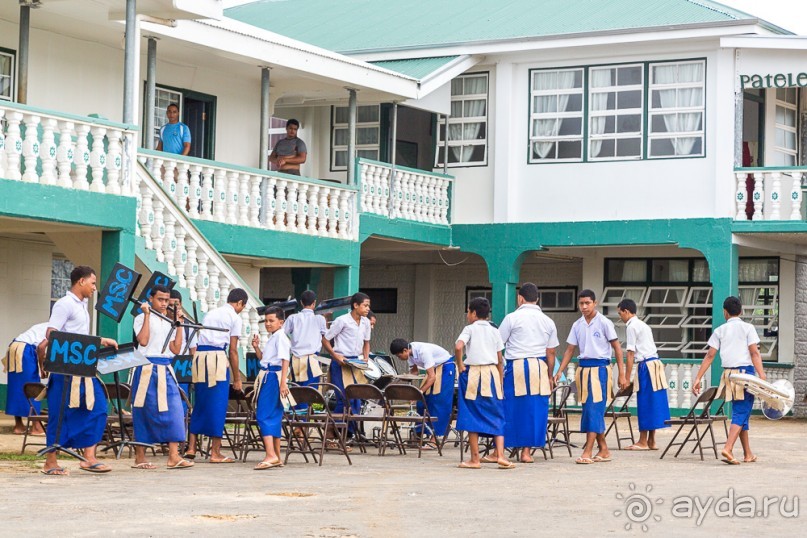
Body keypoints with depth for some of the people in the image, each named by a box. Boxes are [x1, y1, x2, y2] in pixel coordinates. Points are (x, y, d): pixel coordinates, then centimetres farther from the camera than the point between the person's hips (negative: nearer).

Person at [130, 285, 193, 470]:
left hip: (166, 370, 6)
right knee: (145, 413, -2)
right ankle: (140, 458, 6)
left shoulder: (168, 323, 17)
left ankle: (174, 456, -9)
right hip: (147, 369, -6)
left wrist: (179, 324, 8)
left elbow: (176, 349, 11)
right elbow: (143, 341, -16)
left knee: (173, 410, -6)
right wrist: (147, 315, -13)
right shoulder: (142, 319, 0)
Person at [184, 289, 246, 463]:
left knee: (200, 403, 14)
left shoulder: (211, 313, 23)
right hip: (217, 357, -6)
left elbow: (201, 338, 18)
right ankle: (215, 453, 0)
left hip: (199, 356, 6)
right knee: (218, 405, -1)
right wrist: (237, 378, 4)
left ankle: (191, 448, 13)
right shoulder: (235, 318, 3)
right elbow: (232, 350, -1)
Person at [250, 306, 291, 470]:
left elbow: (285, 360, -18)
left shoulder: (280, 337, -10)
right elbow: (263, 358, 29)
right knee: (274, 416, 11)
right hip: (267, 377, 10)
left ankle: (271, 455, -24)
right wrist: (257, 347, 12)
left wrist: (283, 383, -24)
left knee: (263, 415, -16)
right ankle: (276, 457, 16)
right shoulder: (272, 338, 20)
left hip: (273, 377, -10)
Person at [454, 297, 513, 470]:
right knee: (496, 416, 7)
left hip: (472, 373, -3)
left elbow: (458, 346, -20)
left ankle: (475, 459, 3)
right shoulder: (494, 332, 11)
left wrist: (460, 365, -6)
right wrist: (500, 383, 15)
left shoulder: (470, 329, -1)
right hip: (492, 373, 3)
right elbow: (500, 360, 10)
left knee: (472, 416, 3)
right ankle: (500, 454, -6)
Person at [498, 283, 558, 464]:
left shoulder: (512, 318, -2)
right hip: (539, 367, 3)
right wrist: (549, 377, 19)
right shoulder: (548, 321, 11)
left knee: (509, 410, 0)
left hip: (516, 367, -3)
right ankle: (526, 452, 8)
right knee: (534, 409, 7)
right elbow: (551, 353, 12)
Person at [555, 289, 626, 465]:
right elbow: (570, 349, 13)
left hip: (600, 368, -6)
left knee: (594, 409, -11)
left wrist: (621, 374, -7)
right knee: (589, 409, 8)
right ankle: (604, 450, 18)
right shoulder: (577, 325, 9)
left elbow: (617, 348, -4)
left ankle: (587, 452, -14)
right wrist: (560, 372, 4)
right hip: (583, 368, 6)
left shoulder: (604, 323, -6)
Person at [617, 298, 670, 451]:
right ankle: (651, 441, 12)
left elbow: (631, 354, -11)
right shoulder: (643, 325, 20)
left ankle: (643, 442, 0)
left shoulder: (632, 326, -7)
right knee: (653, 403, 9)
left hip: (646, 365, -9)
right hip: (656, 363, 9)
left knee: (645, 404, -4)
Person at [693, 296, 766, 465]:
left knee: (740, 413, 14)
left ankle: (748, 454, 19)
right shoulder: (747, 328, -1)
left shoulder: (719, 331, 7)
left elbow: (709, 356, 2)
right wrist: (762, 376, -14)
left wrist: (698, 378, 4)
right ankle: (728, 448, -24)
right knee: (741, 413, -6)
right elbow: (754, 353, -10)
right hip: (746, 372, -4)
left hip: (729, 374, 4)